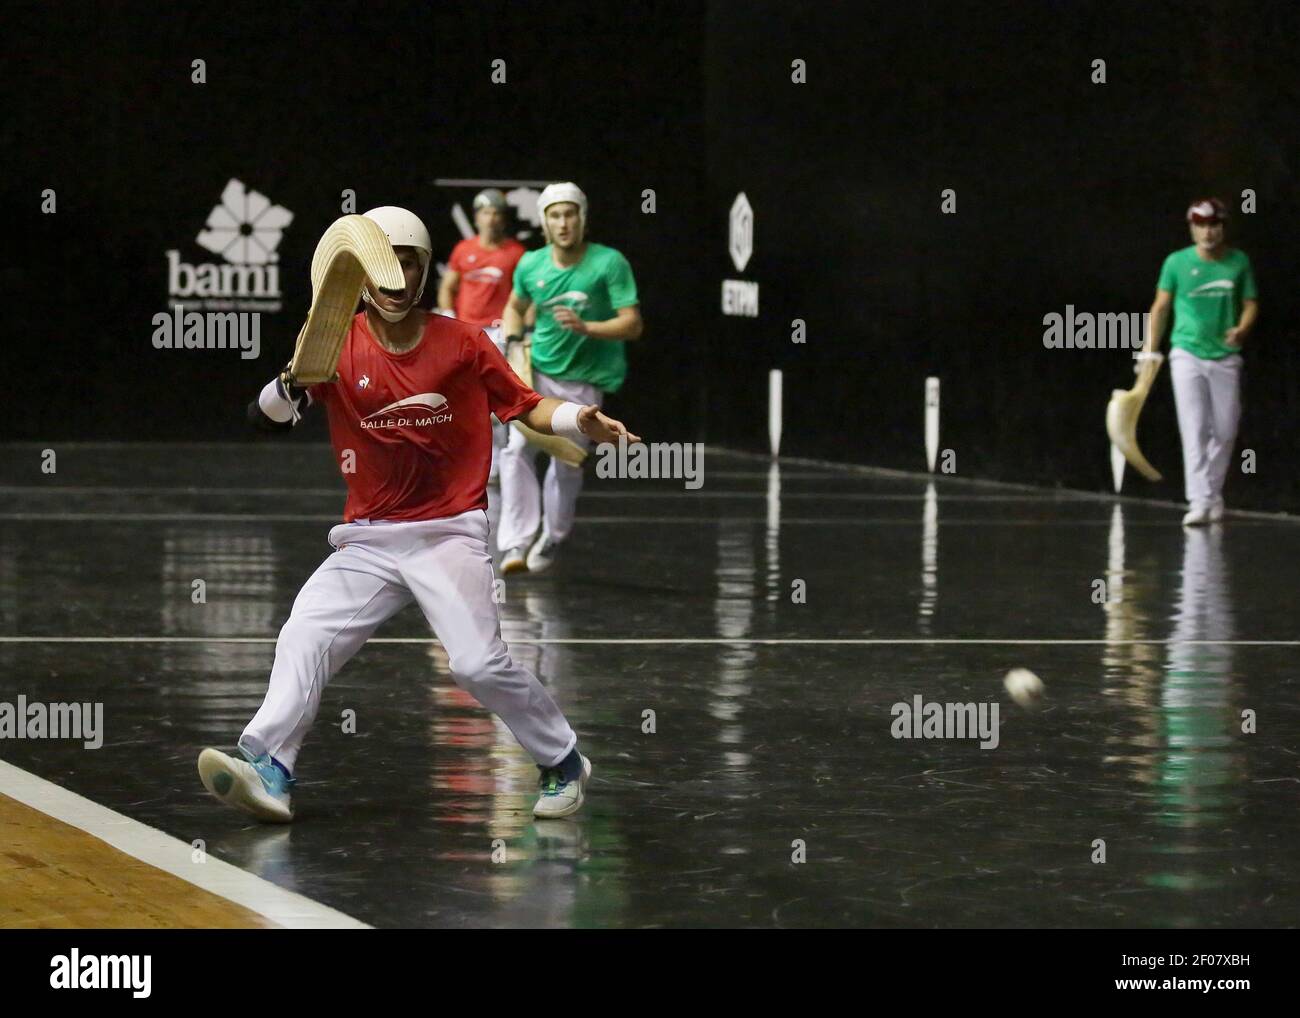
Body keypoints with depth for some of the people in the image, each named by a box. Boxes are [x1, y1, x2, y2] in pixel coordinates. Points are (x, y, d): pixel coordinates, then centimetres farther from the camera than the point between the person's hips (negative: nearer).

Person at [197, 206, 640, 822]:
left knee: (478, 664, -15)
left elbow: (523, 405, 7)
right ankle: (269, 772, -20)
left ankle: (564, 764, 4)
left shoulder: (461, 342, -1)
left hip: (450, 533, -3)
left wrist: (579, 421, -12)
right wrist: (295, 380, -30)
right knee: (302, 639, -13)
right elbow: (266, 419, -8)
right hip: (368, 540, 3)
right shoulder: (337, 347, -1)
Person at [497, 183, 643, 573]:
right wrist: (512, 339, 1)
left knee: (567, 464, 2)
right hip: (536, 369, 2)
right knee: (517, 446, -18)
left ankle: (553, 539, 27)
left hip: (584, 379, -2)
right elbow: (515, 307, 19)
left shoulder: (610, 263, -14)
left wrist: (586, 328, -31)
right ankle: (517, 542, -19)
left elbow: (632, 324, -17)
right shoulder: (531, 265, -2)